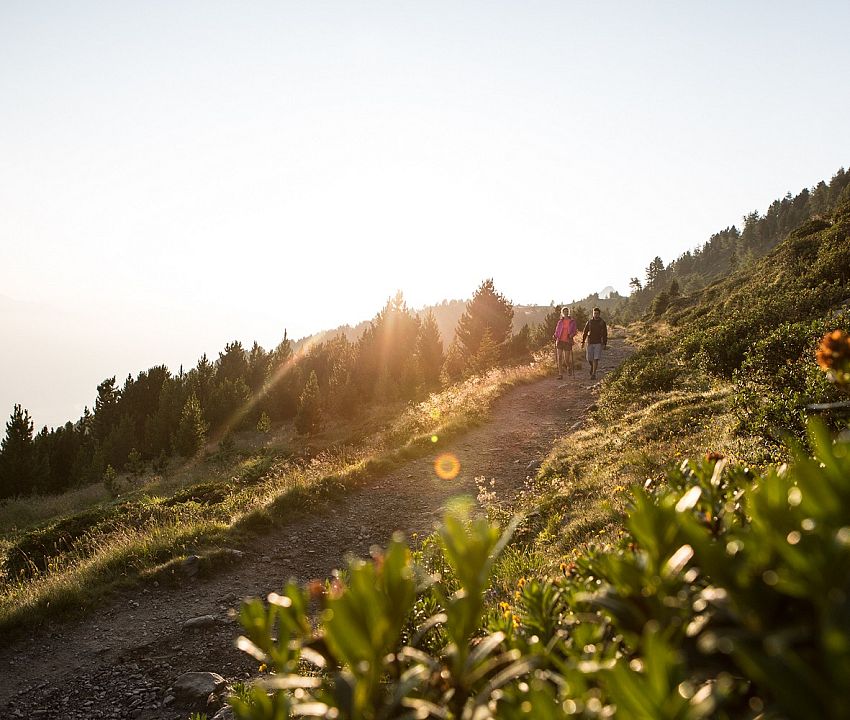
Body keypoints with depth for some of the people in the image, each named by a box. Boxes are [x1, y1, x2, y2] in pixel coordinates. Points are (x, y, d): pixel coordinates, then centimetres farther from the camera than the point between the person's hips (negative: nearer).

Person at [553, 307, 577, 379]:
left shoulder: (572, 322, 3)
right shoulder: (560, 321, 7)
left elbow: (575, 331, 7)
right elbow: (557, 330, 15)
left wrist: (572, 335, -13)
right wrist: (555, 336, -3)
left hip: (567, 342, -1)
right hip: (560, 341, 1)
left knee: (566, 360, -1)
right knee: (559, 358, -7)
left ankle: (569, 367, 34)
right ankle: (560, 375, -3)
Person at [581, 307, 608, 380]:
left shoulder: (602, 322, 2)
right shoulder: (589, 322, 6)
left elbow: (605, 334, 4)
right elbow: (585, 332, 8)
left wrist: (605, 344, 0)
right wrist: (582, 342, 1)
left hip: (599, 343, -2)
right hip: (590, 343, 2)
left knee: (596, 359, -11)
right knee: (589, 359, 3)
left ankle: (593, 374, -9)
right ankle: (593, 366, 36)